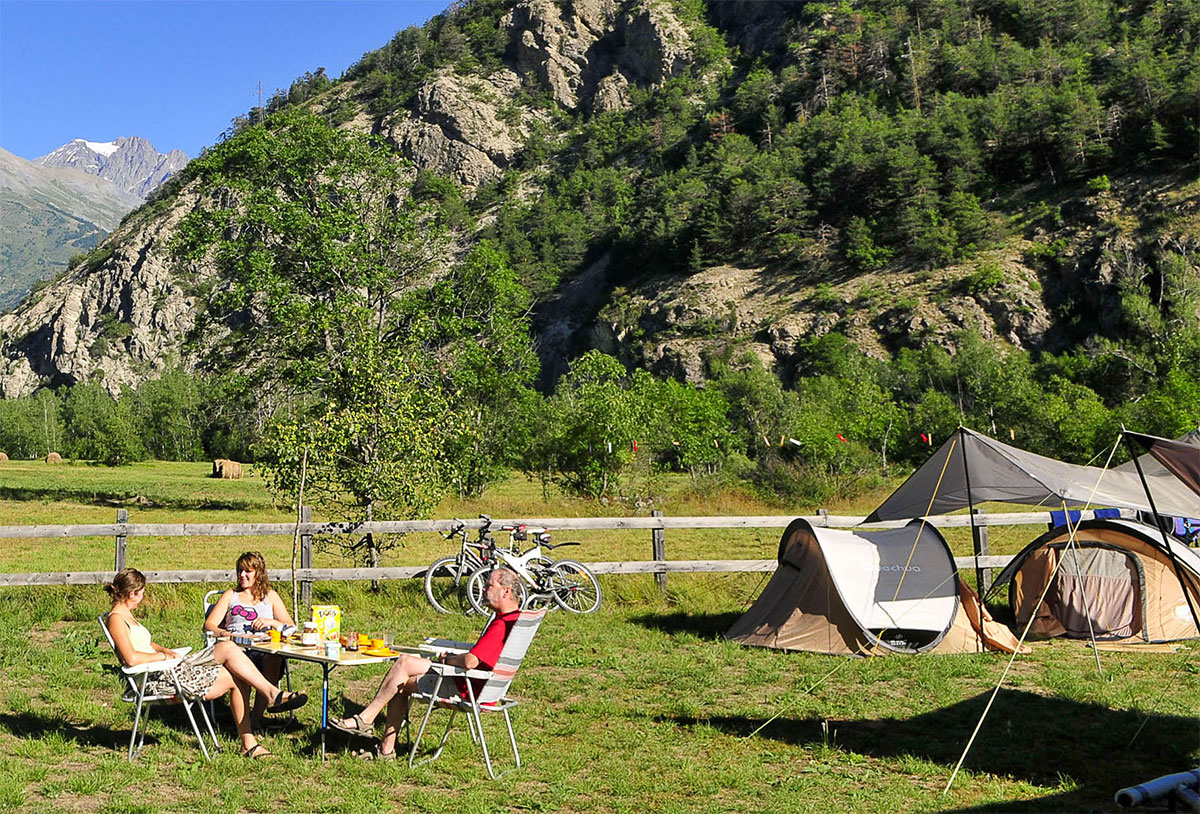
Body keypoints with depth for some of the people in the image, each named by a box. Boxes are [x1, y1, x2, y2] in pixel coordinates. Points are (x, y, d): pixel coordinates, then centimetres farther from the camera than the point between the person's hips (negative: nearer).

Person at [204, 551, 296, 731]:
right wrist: (222, 633, -9)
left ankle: (256, 718, -34)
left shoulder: (270, 596, 25)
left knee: (273, 658, -38)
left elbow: (291, 626, 18)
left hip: (265, 650, 0)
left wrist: (270, 622, -2)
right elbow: (209, 624, 14)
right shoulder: (230, 595, 26)